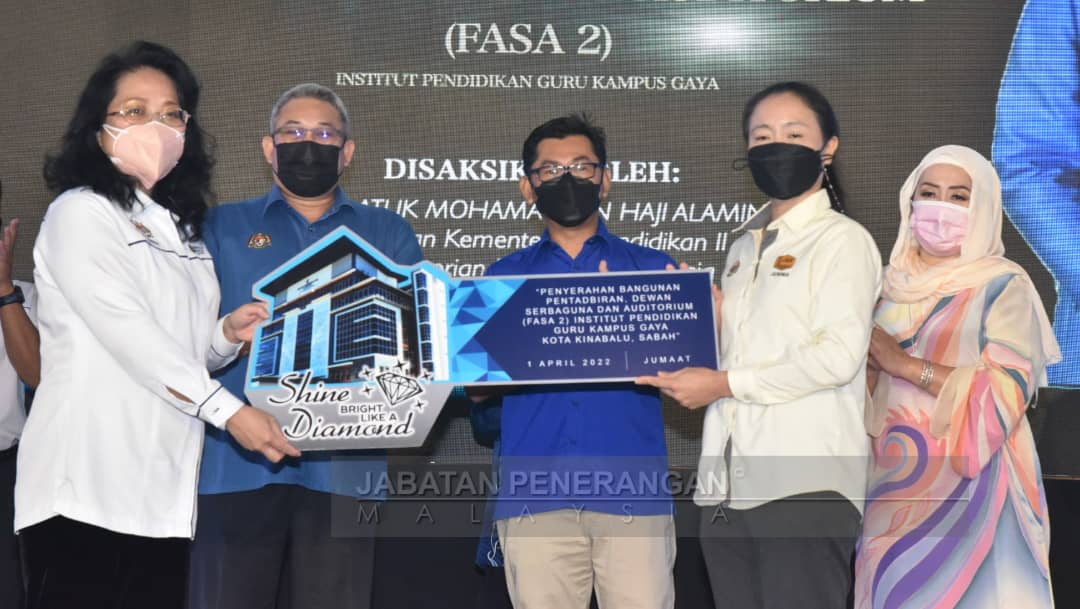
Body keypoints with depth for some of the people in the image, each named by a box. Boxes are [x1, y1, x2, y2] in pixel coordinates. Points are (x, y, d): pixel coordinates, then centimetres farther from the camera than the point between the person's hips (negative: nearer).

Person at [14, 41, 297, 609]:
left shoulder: (179, 229, 19)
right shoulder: (80, 214, -4)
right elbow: (128, 335, -16)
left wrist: (226, 334, 2)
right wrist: (229, 411, -22)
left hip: (163, 493, 7)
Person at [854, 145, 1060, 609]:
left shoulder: (1003, 286, -6)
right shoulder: (895, 283, 11)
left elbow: (1006, 393, -17)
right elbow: (868, 382, 17)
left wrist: (906, 365, -15)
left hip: (967, 479, -5)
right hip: (895, 477, 5)